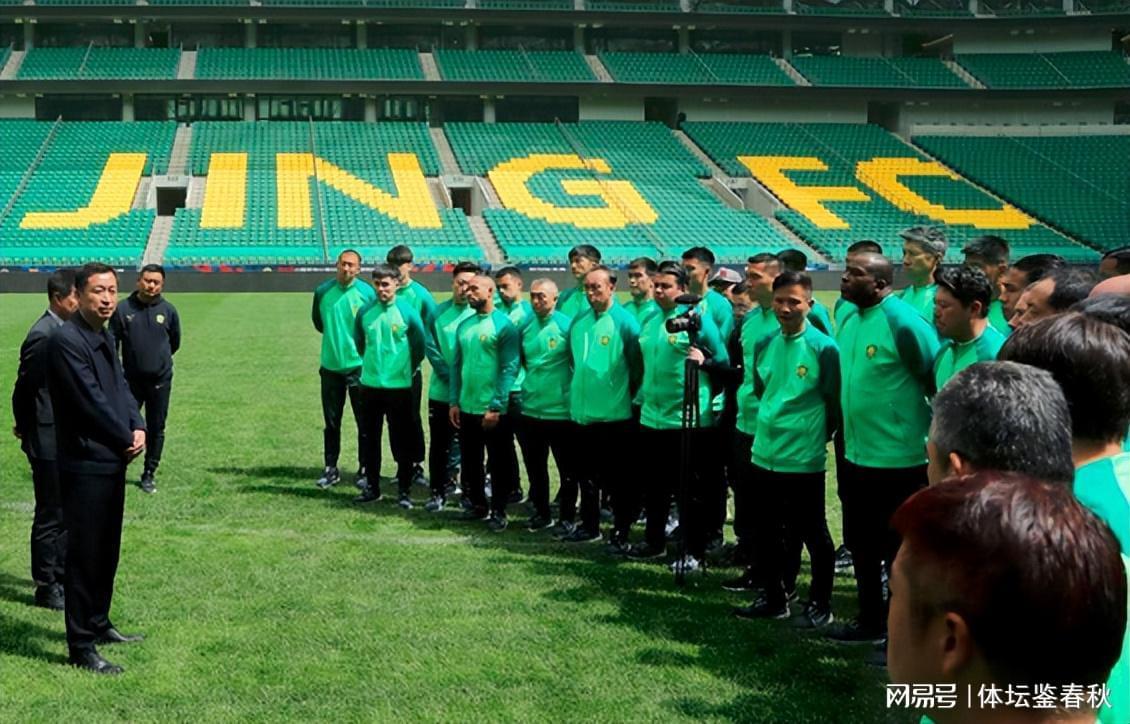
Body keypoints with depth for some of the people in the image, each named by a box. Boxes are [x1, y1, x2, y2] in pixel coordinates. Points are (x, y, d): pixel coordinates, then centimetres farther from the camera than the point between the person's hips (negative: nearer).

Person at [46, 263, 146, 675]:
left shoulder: (105, 336, 12)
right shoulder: (66, 340, -17)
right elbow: (91, 403, -20)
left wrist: (138, 428, -3)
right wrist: (127, 440, -10)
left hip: (113, 461, 9)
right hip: (85, 466, -9)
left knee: (107, 551, 18)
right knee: (84, 555, -1)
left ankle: (98, 624, 33)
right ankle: (81, 646, 7)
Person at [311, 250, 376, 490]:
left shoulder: (367, 293, -8)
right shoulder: (323, 291, 0)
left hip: (359, 366, -3)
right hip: (330, 366, 3)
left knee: (364, 421, 3)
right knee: (331, 421, 10)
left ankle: (364, 469, 12)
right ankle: (330, 468, 19)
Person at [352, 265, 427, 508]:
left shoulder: (407, 311, -9)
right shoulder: (365, 311, 0)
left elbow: (420, 345, 1)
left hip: (399, 386, -3)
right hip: (370, 385, 3)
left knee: (402, 441, 2)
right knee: (370, 438, 10)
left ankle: (405, 490, 10)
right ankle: (372, 487, 21)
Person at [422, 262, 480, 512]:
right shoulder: (439, 312, 2)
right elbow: (431, 347, -1)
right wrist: (450, 376, -11)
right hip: (441, 391, 2)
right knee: (439, 444, 9)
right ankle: (438, 493, 19)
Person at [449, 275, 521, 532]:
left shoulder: (504, 325, -10)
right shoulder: (464, 326, 9)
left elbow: (510, 369, -14)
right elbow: (457, 365, 13)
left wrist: (496, 407, -18)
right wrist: (454, 401, 6)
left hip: (494, 410, -6)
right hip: (466, 408, 6)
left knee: (499, 464, 5)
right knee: (470, 463, 15)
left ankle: (498, 511, 15)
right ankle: (478, 505, 29)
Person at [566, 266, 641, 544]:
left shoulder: (624, 321, -11)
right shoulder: (578, 321, 7)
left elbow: (637, 365, -7)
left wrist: (626, 395, -2)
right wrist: (577, 388, 15)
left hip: (615, 414, -6)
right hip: (582, 411, 6)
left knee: (616, 478, 4)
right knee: (587, 474, 15)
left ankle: (622, 531, 14)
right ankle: (589, 527, 26)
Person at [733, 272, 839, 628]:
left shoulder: (823, 347, -12)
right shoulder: (764, 344, 4)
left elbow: (834, 402, -4)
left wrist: (813, 434, 3)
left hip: (805, 459, -6)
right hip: (765, 453, 6)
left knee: (813, 533, 5)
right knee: (770, 531, 15)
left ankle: (820, 605, 17)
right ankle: (774, 598, 28)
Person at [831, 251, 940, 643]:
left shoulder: (903, 321, -18)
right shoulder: (849, 319, 7)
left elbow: (937, 380, -13)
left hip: (899, 459, -8)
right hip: (856, 455, 8)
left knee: (899, 550, 4)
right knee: (861, 544, 19)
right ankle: (869, 620, 34)